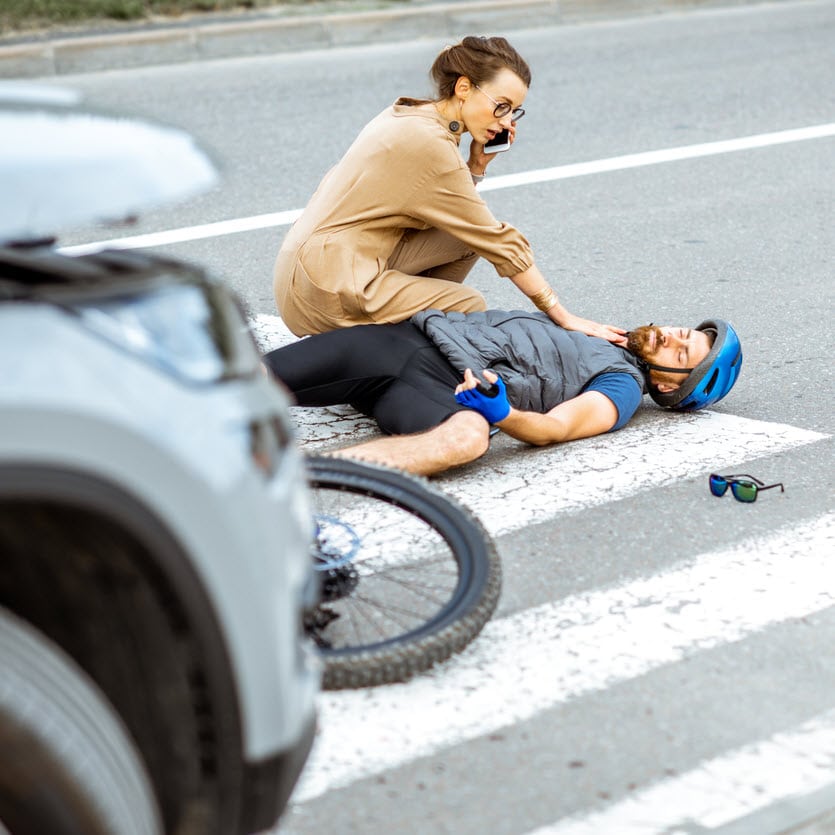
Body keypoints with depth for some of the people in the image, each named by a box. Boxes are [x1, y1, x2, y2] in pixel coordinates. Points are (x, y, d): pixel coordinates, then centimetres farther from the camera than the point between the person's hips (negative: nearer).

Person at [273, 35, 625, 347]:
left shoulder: (409, 114, 9)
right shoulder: (429, 143, -19)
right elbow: (498, 243, -15)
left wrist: (477, 164, 1)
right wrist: (562, 316, -10)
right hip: (326, 287, -9)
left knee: (469, 234, 6)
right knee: (468, 307, -3)